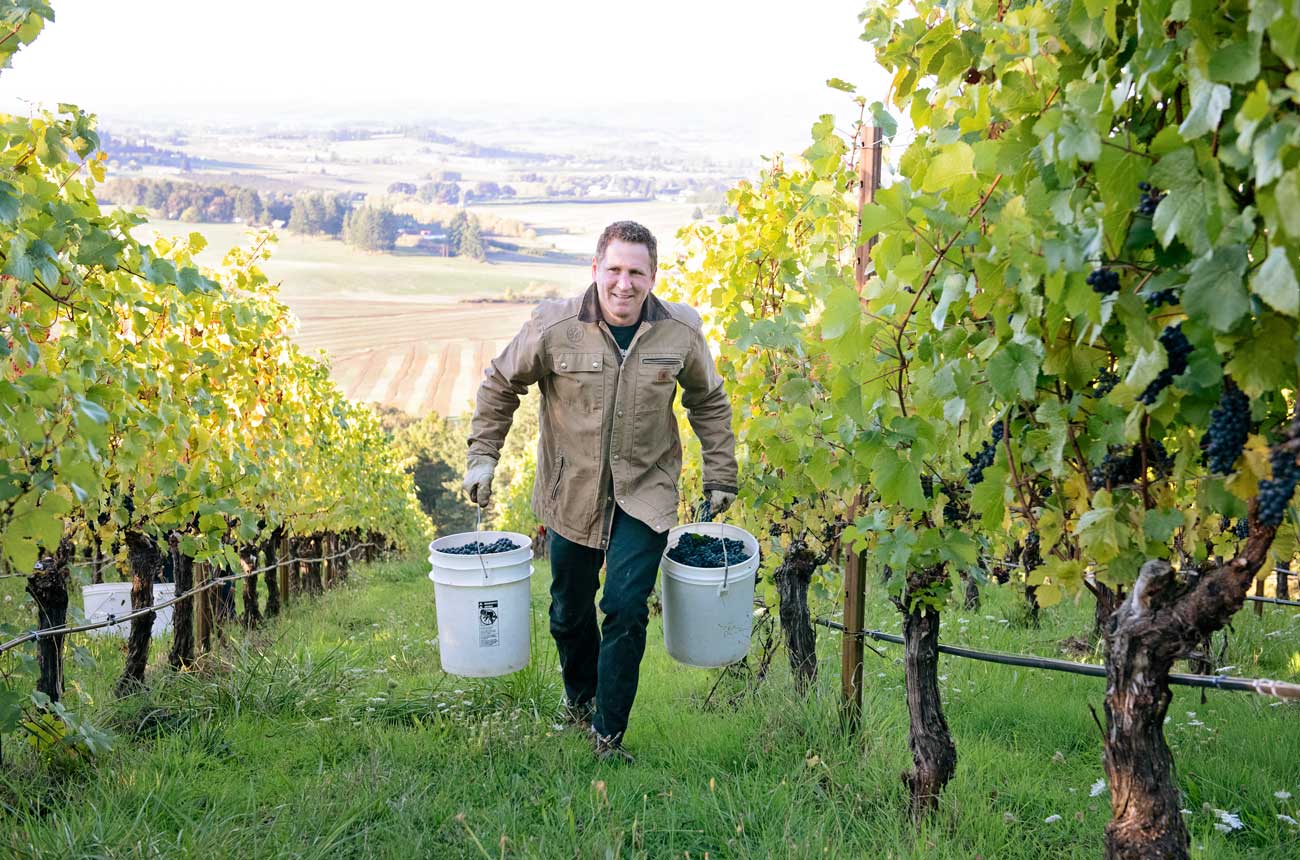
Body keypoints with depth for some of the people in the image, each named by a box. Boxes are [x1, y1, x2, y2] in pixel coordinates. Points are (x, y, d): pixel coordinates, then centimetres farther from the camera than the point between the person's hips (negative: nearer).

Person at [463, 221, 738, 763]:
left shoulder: (681, 332, -9)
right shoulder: (554, 327, -14)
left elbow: (709, 404, 8)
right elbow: (500, 385, 2)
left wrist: (720, 475, 9)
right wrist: (482, 456, -3)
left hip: (644, 495, -1)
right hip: (571, 494, 1)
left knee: (626, 610, -9)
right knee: (569, 611, 16)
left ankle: (608, 733, 9)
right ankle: (578, 698, 45)